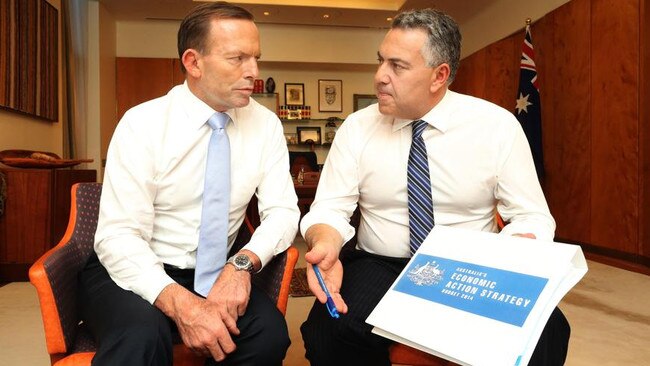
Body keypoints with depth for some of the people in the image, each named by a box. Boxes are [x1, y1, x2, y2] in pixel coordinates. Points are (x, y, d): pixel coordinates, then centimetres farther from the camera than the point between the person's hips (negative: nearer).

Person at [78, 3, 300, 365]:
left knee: (269, 332, -23)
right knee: (142, 336, -34)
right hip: (134, 272, -3)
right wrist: (181, 303, -32)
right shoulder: (142, 123, -12)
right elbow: (119, 236, -17)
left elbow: (283, 210, -5)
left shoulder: (266, 124, -2)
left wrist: (242, 263, -24)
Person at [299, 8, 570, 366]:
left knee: (543, 332, -29)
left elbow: (532, 217, -4)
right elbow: (330, 210, -3)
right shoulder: (357, 128, -1)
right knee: (331, 330, -29)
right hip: (380, 268, 1)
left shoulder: (497, 125, -4)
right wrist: (325, 246, -27)